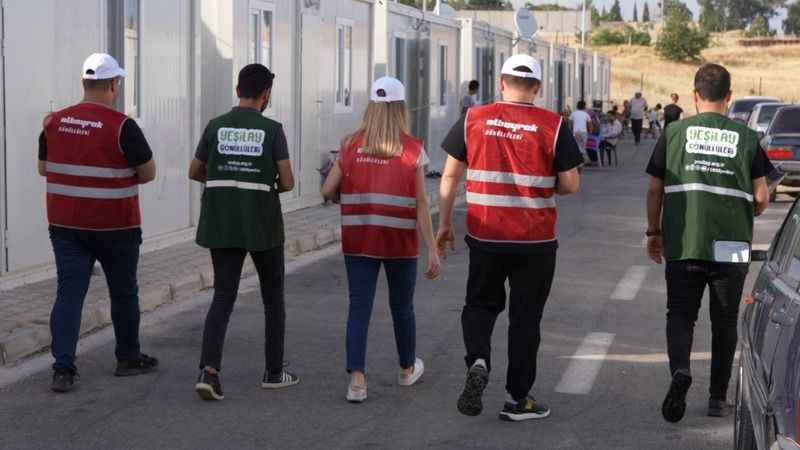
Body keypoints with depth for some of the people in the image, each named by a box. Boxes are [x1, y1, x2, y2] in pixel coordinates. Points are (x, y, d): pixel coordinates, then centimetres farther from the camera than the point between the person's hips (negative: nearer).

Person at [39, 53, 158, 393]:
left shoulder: (55, 123, 1)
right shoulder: (122, 127, -14)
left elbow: (43, 167, 12)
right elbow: (148, 173, -8)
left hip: (65, 225, 4)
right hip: (114, 226, -3)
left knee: (69, 293, 3)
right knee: (123, 293, 14)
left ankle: (63, 368, -8)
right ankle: (129, 359, 27)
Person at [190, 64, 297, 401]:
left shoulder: (216, 126, 1)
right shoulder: (272, 130, -8)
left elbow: (195, 172, 10)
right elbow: (288, 181, -11)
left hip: (222, 225, 2)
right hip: (262, 226, -2)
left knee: (223, 297, 4)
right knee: (273, 295, 15)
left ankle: (209, 370, -16)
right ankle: (274, 371, 21)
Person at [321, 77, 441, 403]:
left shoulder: (352, 145, -1)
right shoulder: (412, 149, -6)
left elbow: (328, 190, -1)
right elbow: (421, 204, -9)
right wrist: (432, 250, -7)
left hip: (358, 240, 1)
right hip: (400, 241, -1)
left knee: (359, 308, 2)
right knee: (402, 307, 17)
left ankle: (357, 381, -10)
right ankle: (407, 369, 37)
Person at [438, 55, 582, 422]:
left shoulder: (473, 119, -1)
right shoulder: (553, 126, -6)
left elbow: (450, 176, 2)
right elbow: (570, 185, -5)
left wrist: (444, 224, 11)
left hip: (484, 236, 1)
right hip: (535, 241, -1)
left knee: (481, 304, 19)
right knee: (525, 316, 10)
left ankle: (478, 360, -7)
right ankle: (518, 398, 15)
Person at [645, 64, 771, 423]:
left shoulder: (674, 132, 1)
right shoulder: (746, 138, 1)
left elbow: (655, 189, 3)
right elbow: (761, 197, 1)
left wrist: (654, 231, 15)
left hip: (682, 245, 0)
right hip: (731, 246, 1)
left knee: (680, 314, 8)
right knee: (725, 322, 13)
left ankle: (680, 369, -20)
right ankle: (718, 398, 17)